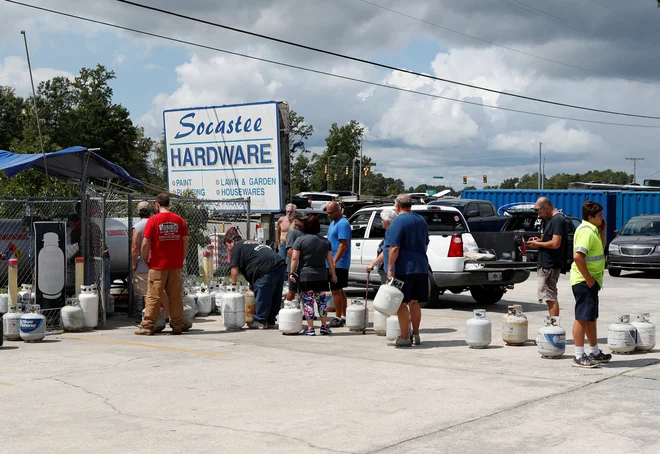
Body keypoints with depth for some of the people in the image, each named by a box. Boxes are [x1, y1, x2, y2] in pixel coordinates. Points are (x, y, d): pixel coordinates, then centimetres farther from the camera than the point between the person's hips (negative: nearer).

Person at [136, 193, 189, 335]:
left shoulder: (153, 220, -7)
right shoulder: (179, 220, 3)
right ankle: (177, 326, 11)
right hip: (176, 265, 3)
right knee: (176, 296, 8)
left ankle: (148, 326, 4)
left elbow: (145, 243, -10)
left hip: (158, 265, -3)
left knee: (153, 297, 2)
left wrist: (145, 260, 3)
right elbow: (185, 242, 4)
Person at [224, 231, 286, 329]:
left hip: (268, 269, -9)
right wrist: (252, 282, 30)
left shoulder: (237, 247, 7)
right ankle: (270, 320, 23)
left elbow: (235, 268, 1)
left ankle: (260, 321, 4)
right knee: (275, 296, 14)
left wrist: (233, 283, 12)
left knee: (261, 296, -1)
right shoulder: (251, 243, 34)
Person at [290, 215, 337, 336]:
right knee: (322, 301, 12)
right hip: (321, 276, 3)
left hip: (305, 276, -3)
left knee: (308, 302, 0)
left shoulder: (300, 240, -5)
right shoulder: (325, 241, 6)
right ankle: (324, 326, 15)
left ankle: (310, 328, 1)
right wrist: (333, 274, 17)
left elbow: (294, 258, -9)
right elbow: (330, 260, 8)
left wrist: (292, 273, -4)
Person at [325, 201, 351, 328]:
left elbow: (343, 245, -22)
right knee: (339, 290, 13)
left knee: (336, 291, -7)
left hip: (338, 264, -10)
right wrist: (331, 261, 19)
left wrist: (334, 261, -25)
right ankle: (343, 317, 19)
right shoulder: (333, 223, 16)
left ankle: (338, 318, -3)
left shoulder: (343, 224, -15)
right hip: (333, 264, 10)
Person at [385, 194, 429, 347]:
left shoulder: (399, 221, -12)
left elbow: (394, 248, -19)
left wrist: (390, 269, -17)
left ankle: (404, 337, -1)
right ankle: (415, 335, 20)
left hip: (402, 269, -8)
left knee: (401, 303, -3)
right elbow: (425, 245, 22)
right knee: (414, 302, 15)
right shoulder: (421, 220, 14)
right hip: (421, 268, 8)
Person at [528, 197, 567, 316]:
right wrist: (540, 240, 10)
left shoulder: (558, 220, -15)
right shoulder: (551, 219, 17)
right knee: (551, 298, 14)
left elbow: (555, 244, -22)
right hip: (546, 265, 11)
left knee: (550, 298, -11)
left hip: (550, 266, -11)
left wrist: (538, 244, -10)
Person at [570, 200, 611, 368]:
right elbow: (578, 256, -28)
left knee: (591, 318, 18)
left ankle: (595, 353, 29)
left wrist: (602, 230, 16)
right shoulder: (586, 231, -17)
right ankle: (579, 357, -6)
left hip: (591, 281, 11)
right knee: (582, 318, -8)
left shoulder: (592, 230, 15)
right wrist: (588, 278, -23)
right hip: (584, 281, -11)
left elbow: (601, 249, 29)